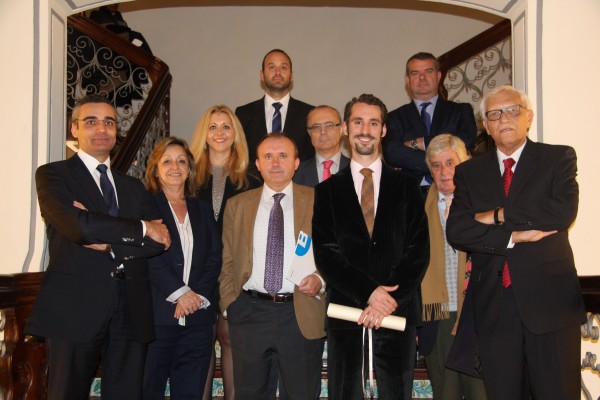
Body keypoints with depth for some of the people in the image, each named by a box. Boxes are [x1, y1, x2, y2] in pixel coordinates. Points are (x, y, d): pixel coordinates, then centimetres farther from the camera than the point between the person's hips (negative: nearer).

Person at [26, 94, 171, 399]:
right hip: (74, 311, -4)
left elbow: (162, 240, 5)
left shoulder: (133, 187, 20)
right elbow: (77, 225, -15)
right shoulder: (52, 175, 5)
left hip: (131, 314, 4)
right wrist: (142, 228, -7)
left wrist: (110, 242, -11)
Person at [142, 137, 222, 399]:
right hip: (156, 315, -4)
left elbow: (214, 258, 9)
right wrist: (179, 293, -13)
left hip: (198, 316, 4)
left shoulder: (202, 209, 17)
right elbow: (148, 257, -8)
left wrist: (198, 295, -6)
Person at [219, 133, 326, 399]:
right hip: (249, 313, 2)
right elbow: (227, 262, 11)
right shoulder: (237, 205, 9)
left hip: (302, 314, -1)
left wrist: (321, 280, -14)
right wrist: (229, 304, 4)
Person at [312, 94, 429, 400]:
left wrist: (391, 299, -12)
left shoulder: (406, 186, 9)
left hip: (398, 311, 0)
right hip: (345, 313, 0)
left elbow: (419, 249, 1)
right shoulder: (327, 190, 8)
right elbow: (325, 254, -1)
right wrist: (368, 293, -13)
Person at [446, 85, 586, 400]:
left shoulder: (559, 158, 5)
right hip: (493, 305, 2)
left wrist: (498, 216, -10)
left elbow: (564, 211, -14)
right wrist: (514, 236, -13)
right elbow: (456, 232, -3)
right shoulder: (469, 172, 10)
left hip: (549, 300, -2)